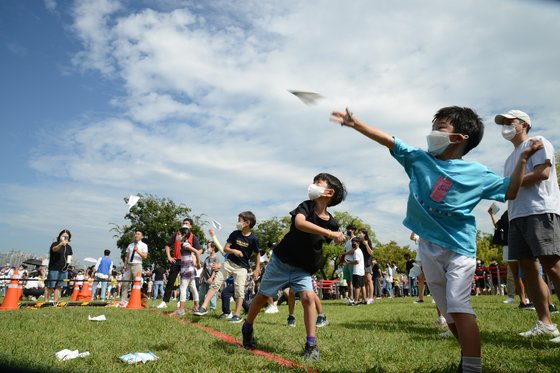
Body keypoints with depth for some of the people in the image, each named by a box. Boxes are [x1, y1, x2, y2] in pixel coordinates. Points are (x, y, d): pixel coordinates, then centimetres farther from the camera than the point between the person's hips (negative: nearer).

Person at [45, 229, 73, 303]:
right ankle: (46, 301, 7)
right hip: (54, 269, -5)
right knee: (50, 287, -1)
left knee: (59, 287, 7)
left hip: (64, 270, 5)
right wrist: (61, 244, -51)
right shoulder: (55, 244, -6)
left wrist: (69, 260, 2)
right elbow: (54, 249, -30)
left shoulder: (69, 247, 12)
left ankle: (56, 302, 12)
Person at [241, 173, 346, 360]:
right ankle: (247, 328, 36)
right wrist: (329, 233, -45)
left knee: (308, 296, -21)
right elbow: (299, 223, -42)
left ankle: (311, 345, -8)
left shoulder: (332, 223, -9)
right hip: (280, 261, -1)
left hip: (303, 269, 1)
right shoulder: (306, 206, -17)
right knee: (262, 296, 11)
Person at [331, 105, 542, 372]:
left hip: (459, 247, -4)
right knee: (446, 309, 13)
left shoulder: (476, 172, -2)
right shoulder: (419, 159, 4)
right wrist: (354, 122, 1)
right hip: (427, 247, 4)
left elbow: (509, 192, 6)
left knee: (459, 305, -18)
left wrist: (522, 159, -5)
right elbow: (387, 140, 2)